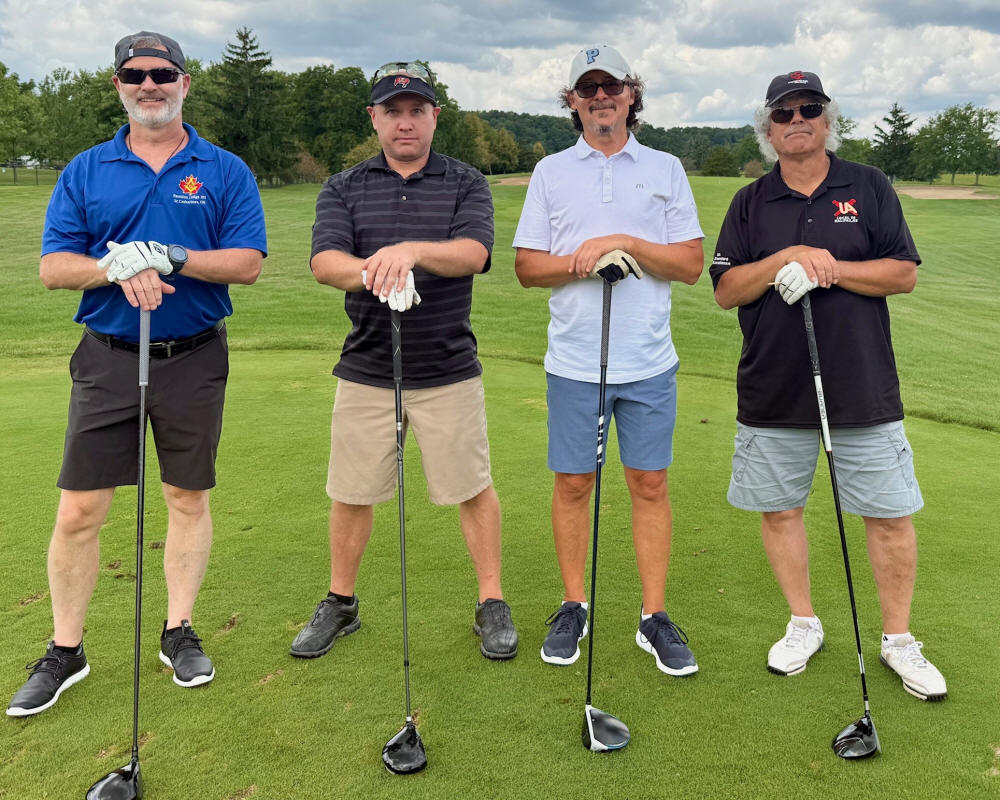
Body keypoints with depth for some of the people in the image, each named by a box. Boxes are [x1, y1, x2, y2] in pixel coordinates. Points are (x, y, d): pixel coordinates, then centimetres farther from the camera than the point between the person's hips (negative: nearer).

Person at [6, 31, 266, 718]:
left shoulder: (225, 171, 4)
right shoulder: (85, 172, 7)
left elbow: (248, 262, -7)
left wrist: (169, 257, -19)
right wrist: (118, 267, -18)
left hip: (194, 358, 0)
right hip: (108, 358, 1)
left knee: (189, 498, 9)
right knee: (79, 511, 1)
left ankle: (179, 631, 25)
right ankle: (65, 651, 17)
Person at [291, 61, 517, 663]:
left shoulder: (467, 184, 3)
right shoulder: (343, 189, 6)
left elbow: (474, 253, -15)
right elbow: (325, 261, -10)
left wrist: (412, 250, -34)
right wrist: (372, 271, -32)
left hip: (449, 371, -1)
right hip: (366, 371, 2)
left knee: (472, 488, 5)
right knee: (351, 492, 10)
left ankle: (492, 604, 22)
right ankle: (341, 604, 29)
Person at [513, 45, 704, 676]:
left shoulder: (666, 169, 8)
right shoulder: (551, 172, 9)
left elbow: (690, 263, 2)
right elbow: (528, 266, 4)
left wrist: (626, 244, -11)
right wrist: (586, 262, -13)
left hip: (650, 362, 0)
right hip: (574, 361, 0)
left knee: (650, 484, 4)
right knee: (574, 483, 6)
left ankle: (655, 618, 14)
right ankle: (574, 607, 21)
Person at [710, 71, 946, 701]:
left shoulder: (869, 187, 6)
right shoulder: (751, 204, 8)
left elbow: (905, 272, -1)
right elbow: (727, 290, 1)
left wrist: (830, 268, -14)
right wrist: (785, 259, -14)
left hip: (864, 388, -1)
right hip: (773, 392, 2)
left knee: (890, 514, 2)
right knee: (780, 509, 9)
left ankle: (898, 638, 20)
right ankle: (804, 624, 29)